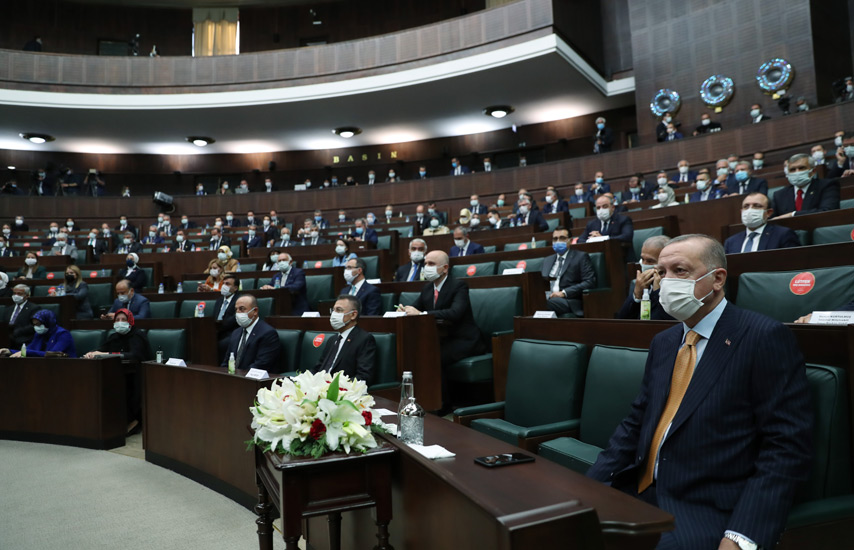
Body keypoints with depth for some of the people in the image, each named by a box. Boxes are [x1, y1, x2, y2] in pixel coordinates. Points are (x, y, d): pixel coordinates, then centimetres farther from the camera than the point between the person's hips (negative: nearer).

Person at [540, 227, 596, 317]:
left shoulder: (581, 257, 9)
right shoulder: (548, 260, 27)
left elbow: (590, 282, -3)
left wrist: (564, 292, -13)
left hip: (570, 301, -4)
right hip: (549, 298, 4)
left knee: (551, 301, -38)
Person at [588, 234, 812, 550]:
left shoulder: (765, 338, -6)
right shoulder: (663, 343, 14)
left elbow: (787, 448, -11)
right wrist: (588, 488, 1)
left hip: (711, 510, -5)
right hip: (643, 494, 5)